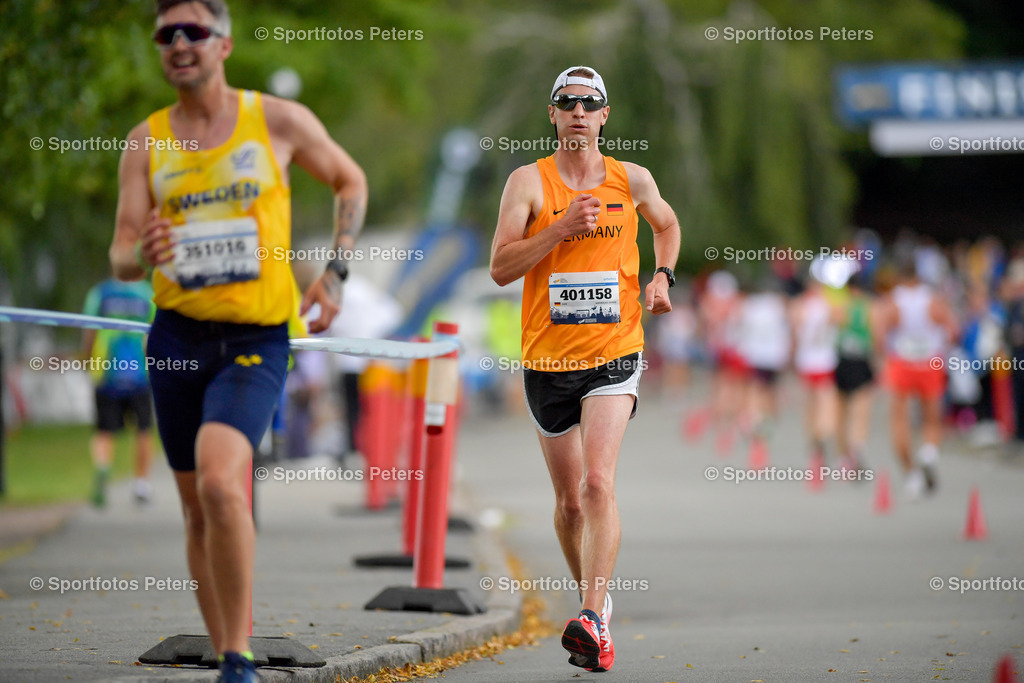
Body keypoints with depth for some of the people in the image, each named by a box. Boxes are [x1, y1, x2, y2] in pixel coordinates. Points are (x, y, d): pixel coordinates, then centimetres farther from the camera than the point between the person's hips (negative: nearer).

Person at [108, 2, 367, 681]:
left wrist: (335, 274, 4)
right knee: (198, 511, 8)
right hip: (176, 339, 4)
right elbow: (121, 256, 0)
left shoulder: (280, 121, 0)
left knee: (220, 483, -25)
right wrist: (141, 254, -25)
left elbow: (350, 180, 16)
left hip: (255, 342, -4)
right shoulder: (146, 142, 5)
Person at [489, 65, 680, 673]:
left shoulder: (632, 180, 5)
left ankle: (595, 623, -28)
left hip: (615, 354, -1)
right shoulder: (530, 181, -1)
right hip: (547, 359, 1)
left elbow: (667, 224, 27)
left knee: (598, 482, -20)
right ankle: (593, 594, 34)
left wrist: (662, 277, 9)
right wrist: (563, 227, -19)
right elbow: (501, 267, -9)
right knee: (570, 499, 10)